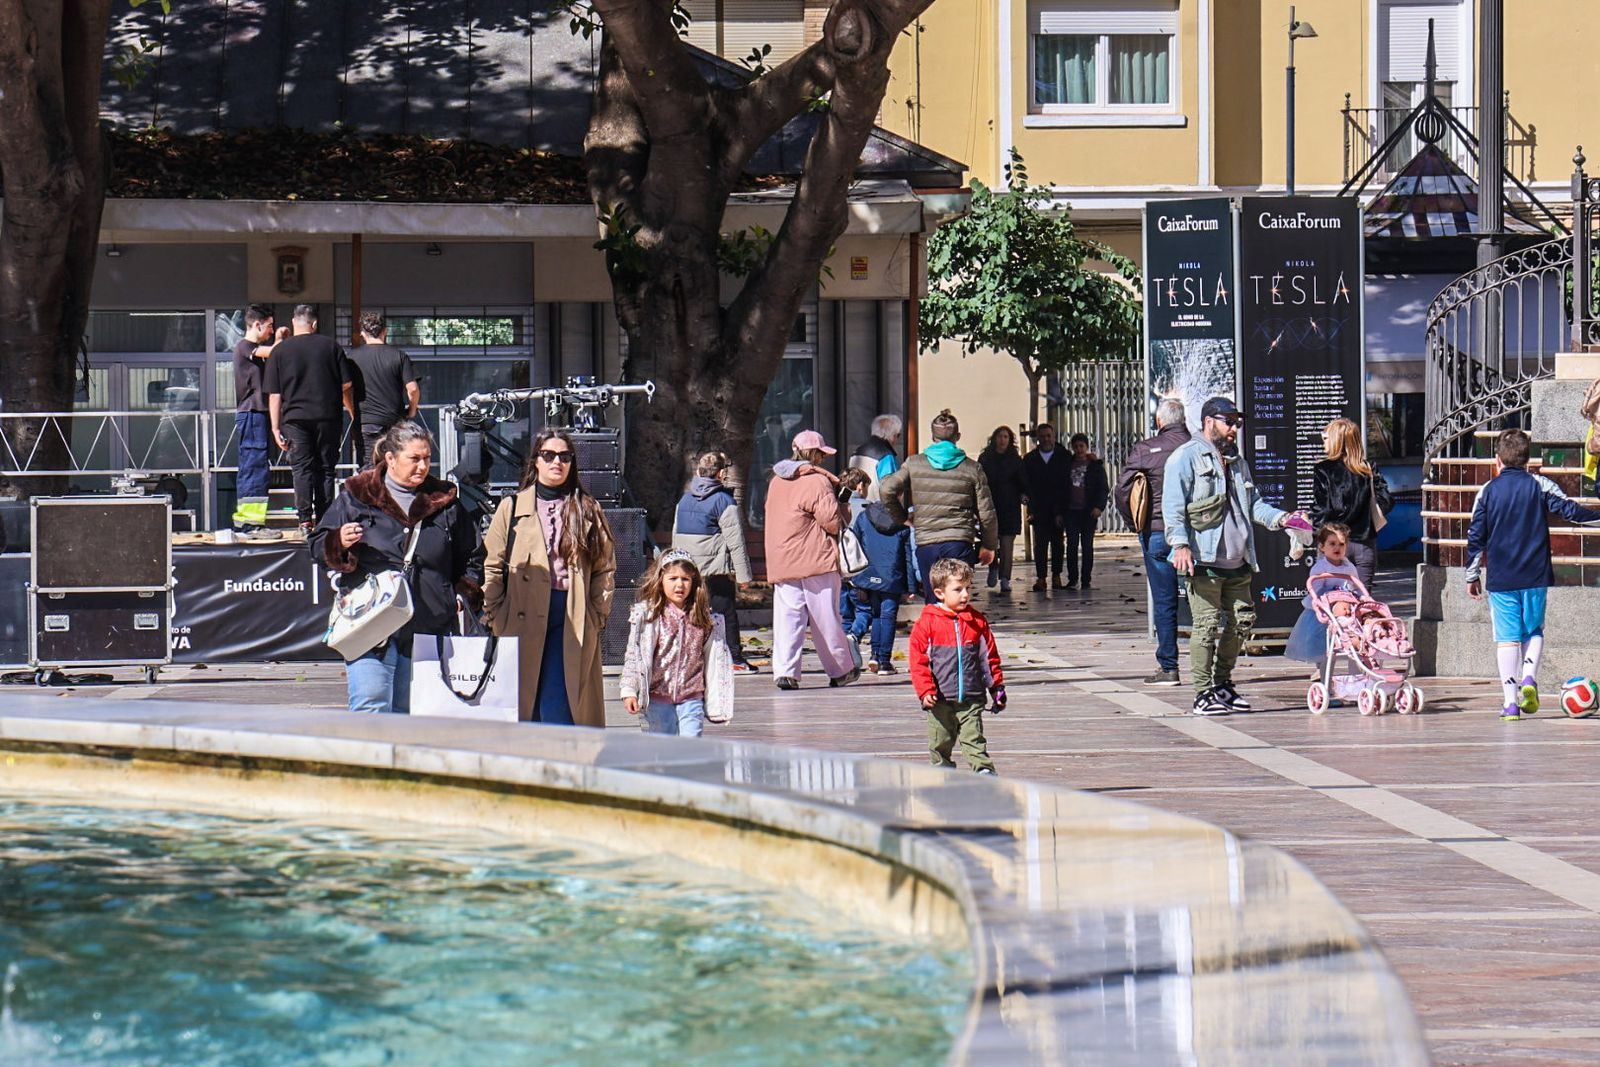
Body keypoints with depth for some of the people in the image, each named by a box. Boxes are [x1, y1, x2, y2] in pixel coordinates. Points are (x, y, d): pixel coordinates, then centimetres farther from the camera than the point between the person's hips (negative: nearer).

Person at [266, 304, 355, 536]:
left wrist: (276, 428, 4)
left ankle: (305, 520, -9)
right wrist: (353, 413, 18)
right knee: (325, 468, 7)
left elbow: (274, 394, 1)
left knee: (302, 468, 1)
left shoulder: (280, 350, 3)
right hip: (327, 418, 1)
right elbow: (346, 386, 4)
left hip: (295, 419, -1)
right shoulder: (331, 346, 4)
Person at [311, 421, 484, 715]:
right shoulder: (355, 497, 6)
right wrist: (338, 544, -12)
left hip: (427, 629, 3)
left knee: (410, 716, 6)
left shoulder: (445, 503, 12)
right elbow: (318, 547, 10)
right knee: (370, 709, -14)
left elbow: (472, 557, 23)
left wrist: (466, 594, 7)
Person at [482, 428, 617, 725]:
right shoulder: (512, 508, 10)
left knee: (557, 709, -9)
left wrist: (599, 616, 1)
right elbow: (493, 567, 6)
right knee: (522, 709, 1)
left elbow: (605, 568, 11)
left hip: (573, 622, -1)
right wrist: (493, 618, -2)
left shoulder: (589, 510, 11)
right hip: (522, 619, 1)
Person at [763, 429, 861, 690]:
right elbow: (834, 522, -14)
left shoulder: (777, 481, 13)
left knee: (787, 617, 0)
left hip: (781, 563, 5)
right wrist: (840, 502, 7)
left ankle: (785, 669, -13)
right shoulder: (817, 482, -10)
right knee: (826, 618, 4)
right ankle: (841, 670, 16)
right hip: (816, 561, -5)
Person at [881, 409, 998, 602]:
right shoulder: (972, 469, 2)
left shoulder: (914, 464, 2)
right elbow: (986, 513, 3)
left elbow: (886, 489, -8)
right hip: (960, 542, -1)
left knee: (933, 602, 9)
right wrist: (989, 545, 16)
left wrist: (900, 517, 9)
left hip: (926, 543, 1)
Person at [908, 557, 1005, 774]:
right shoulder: (927, 623, -3)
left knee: (974, 739, -6)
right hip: (940, 699, -1)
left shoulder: (977, 621, 6)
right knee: (940, 742, 9)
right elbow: (918, 660, -4)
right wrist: (925, 691, -12)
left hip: (972, 698, 1)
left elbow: (989, 656, 12)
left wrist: (997, 686, 9)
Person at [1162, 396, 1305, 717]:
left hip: (1237, 562, 8)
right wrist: (1180, 543, -22)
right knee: (1208, 624, -9)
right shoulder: (1186, 458, -2)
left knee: (1240, 621, 8)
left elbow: (1253, 504, 28)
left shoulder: (1236, 461, 24)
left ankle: (1222, 685, 21)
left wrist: (1280, 518, 10)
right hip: (1204, 561, -8)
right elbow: (1172, 506, -10)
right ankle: (1203, 694, -5)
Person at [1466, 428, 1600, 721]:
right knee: (1534, 631, 17)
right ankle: (1529, 678, -8)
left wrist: (1472, 576, 11)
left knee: (1506, 637, 2)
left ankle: (1511, 701, -5)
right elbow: (1569, 509, -5)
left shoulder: (1487, 491, 2)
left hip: (1500, 578, 0)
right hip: (1535, 576, 0)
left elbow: (1476, 536, 3)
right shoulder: (1540, 485, 0)